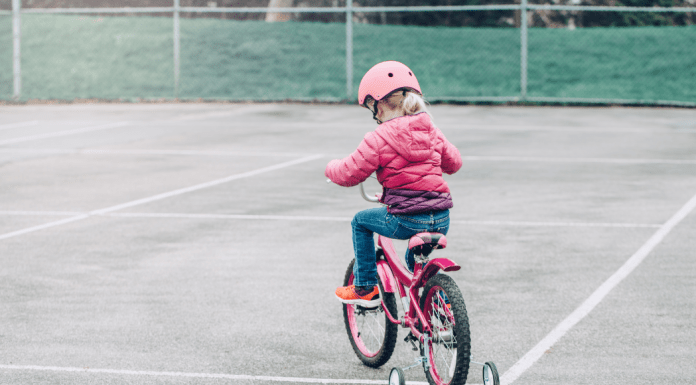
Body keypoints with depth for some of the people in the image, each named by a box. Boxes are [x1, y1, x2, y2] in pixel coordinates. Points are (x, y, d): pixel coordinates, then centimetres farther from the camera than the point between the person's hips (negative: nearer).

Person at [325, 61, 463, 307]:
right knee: (415, 259, 33)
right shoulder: (430, 131, 12)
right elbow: (453, 162, 26)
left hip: (406, 219, -6)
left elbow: (350, 173, -1)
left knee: (360, 222, 18)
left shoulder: (379, 138, -6)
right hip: (441, 219, 6)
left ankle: (365, 288, 17)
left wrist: (331, 168, 21)